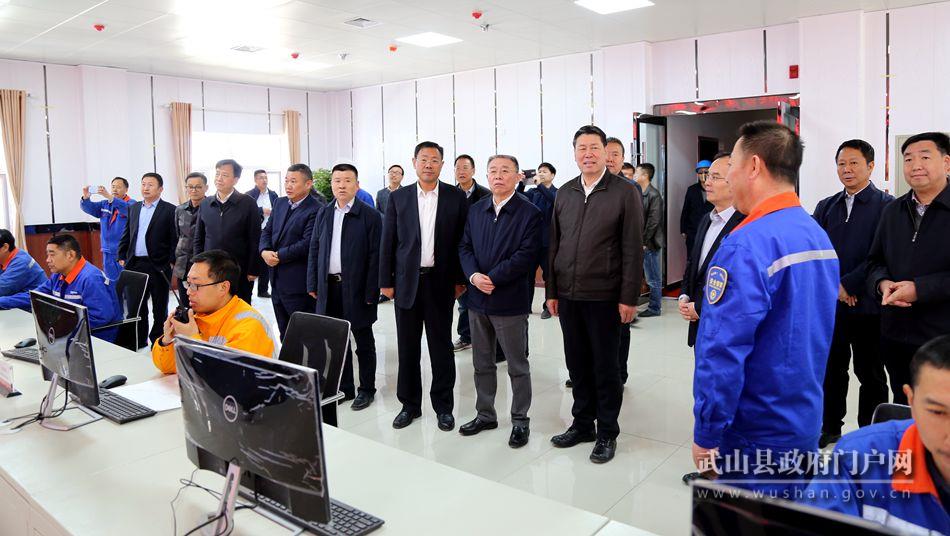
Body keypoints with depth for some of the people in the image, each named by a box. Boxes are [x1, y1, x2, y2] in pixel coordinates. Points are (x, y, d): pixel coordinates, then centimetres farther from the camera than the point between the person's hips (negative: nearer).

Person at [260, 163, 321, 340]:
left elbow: (308, 243, -20)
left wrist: (279, 256, -14)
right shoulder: (280, 203, 12)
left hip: (298, 284, -8)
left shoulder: (316, 210, -14)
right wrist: (265, 251, -7)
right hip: (277, 280, 8)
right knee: (284, 333, 18)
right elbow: (267, 231, 13)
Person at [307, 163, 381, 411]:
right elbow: (314, 250, 12)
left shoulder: (370, 216, -6)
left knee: (364, 342, 8)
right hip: (329, 288, 5)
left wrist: (371, 292, -13)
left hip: (357, 289, -5)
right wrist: (313, 284, 6)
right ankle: (344, 388, 26)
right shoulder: (324, 214, 10)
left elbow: (375, 256, -9)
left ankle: (366, 389, 21)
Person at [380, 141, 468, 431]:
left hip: (440, 282, -1)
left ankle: (444, 406, 19)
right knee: (407, 347, 9)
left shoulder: (456, 197, 1)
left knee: (441, 347, 6)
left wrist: (460, 279, -2)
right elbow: (387, 242, 5)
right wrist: (386, 281, 1)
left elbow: (462, 241, 2)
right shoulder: (398, 198, 4)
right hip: (406, 281, 2)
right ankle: (410, 404, 23)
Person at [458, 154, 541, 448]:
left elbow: (526, 256, -15)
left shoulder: (529, 213, -7)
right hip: (478, 299, 5)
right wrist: (474, 276, -11)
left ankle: (520, 420, 22)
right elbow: (465, 247, 8)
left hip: (510, 301, -5)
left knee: (518, 366, 8)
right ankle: (485, 415, 31)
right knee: (482, 364, 16)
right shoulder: (476, 210, 10)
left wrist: (492, 278, -19)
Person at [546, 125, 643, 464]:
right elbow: (554, 245, 11)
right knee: (577, 363, 14)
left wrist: (628, 298, -12)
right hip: (567, 296, 4)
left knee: (605, 366, 7)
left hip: (604, 296, -4)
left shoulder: (625, 192, -6)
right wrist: (551, 291, 8)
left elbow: (633, 250, -8)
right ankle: (582, 423, 30)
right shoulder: (564, 194, 8)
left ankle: (607, 432, 22)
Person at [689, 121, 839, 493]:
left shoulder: (746, 245, -24)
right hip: (807, 425, 8)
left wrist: (706, 434, -16)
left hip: (756, 435, -8)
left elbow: (724, 351, -25)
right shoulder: (820, 236, 4)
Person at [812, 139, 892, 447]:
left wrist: (849, 284, -16)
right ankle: (830, 427, 29)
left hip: (867, 306, -4)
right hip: (829, 303, 4)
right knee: (831, 369, 14)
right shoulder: (826, 207, 10)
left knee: (870, 373, 9)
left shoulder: (886, 206, -5)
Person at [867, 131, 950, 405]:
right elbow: (875, 260, 14)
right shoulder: (893, 211, 11)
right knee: (902, 410, 17)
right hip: (895, 334, 5)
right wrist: (883, 283, -6)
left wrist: (919, 289, -20)